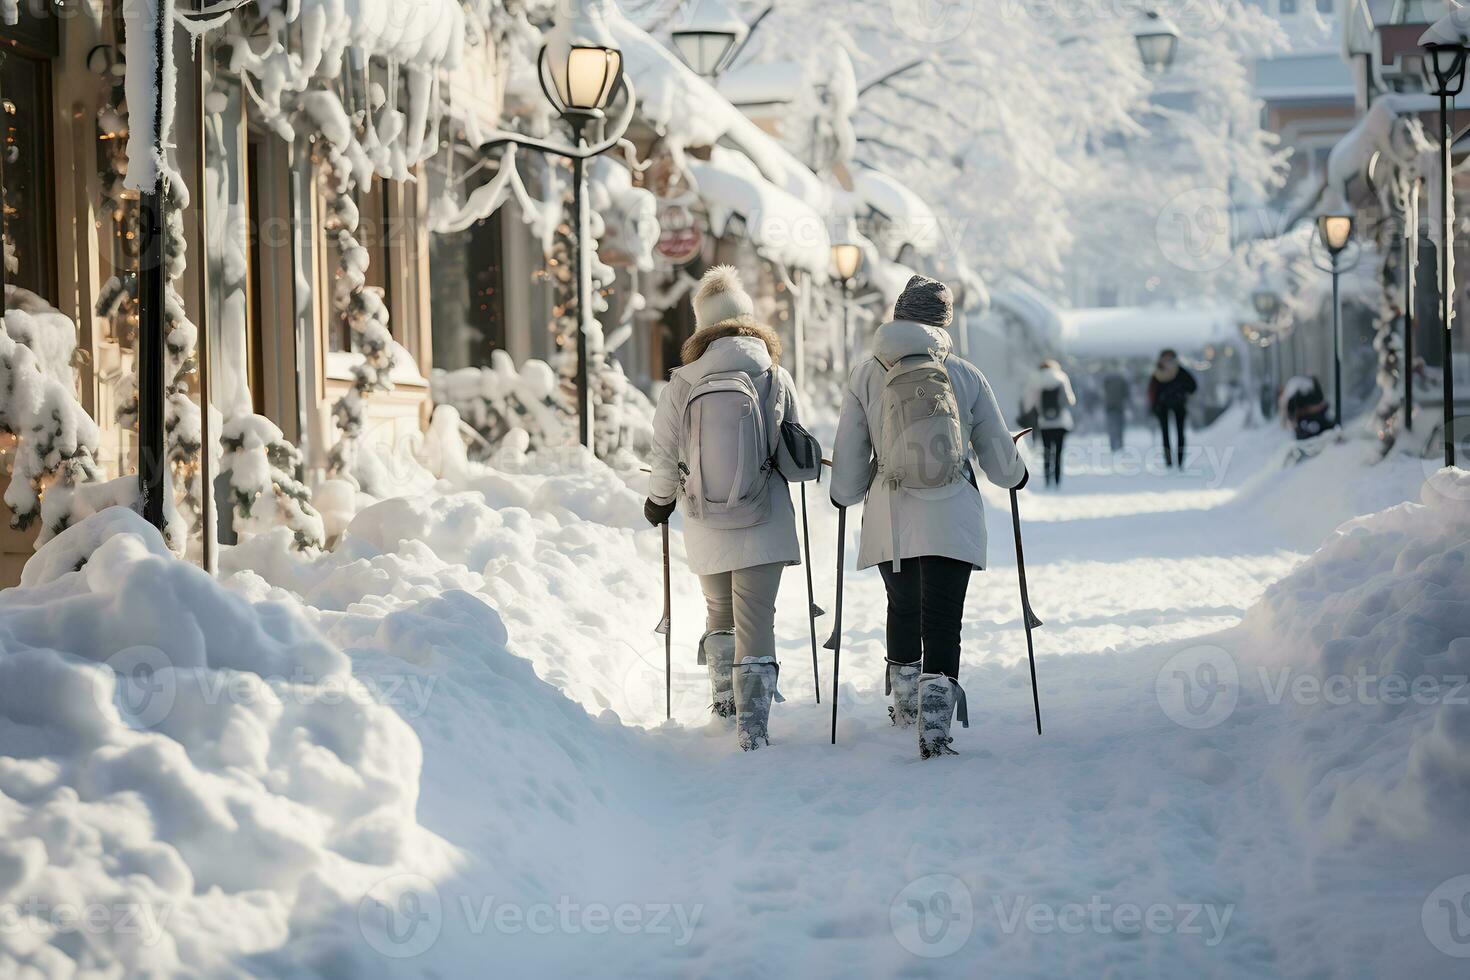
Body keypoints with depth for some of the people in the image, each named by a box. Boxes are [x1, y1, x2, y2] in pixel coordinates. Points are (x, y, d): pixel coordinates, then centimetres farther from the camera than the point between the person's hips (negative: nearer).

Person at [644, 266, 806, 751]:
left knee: (719, 611, 23)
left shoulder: (680, 385, -4)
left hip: (705, 528, 2)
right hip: (763, 524, -2)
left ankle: (724, 697, 34)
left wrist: (659, 501, 19)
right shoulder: (776, 380, -5)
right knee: (756, 620, 0)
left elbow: (665, 457, 0)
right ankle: (753, 724, -6)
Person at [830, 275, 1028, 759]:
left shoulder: (867, 374, -1)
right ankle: (934, 724, -14)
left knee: (903, 609, 23)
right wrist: (1015, 475, 28)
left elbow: (849, 458, 3)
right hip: (952, 519, -2)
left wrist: (845, 493, 24)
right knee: (942, 622, -1)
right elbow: (1000, 458, 5)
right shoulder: (965, 375, -1)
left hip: (890, 519, 2)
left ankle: (906, 704, 39)